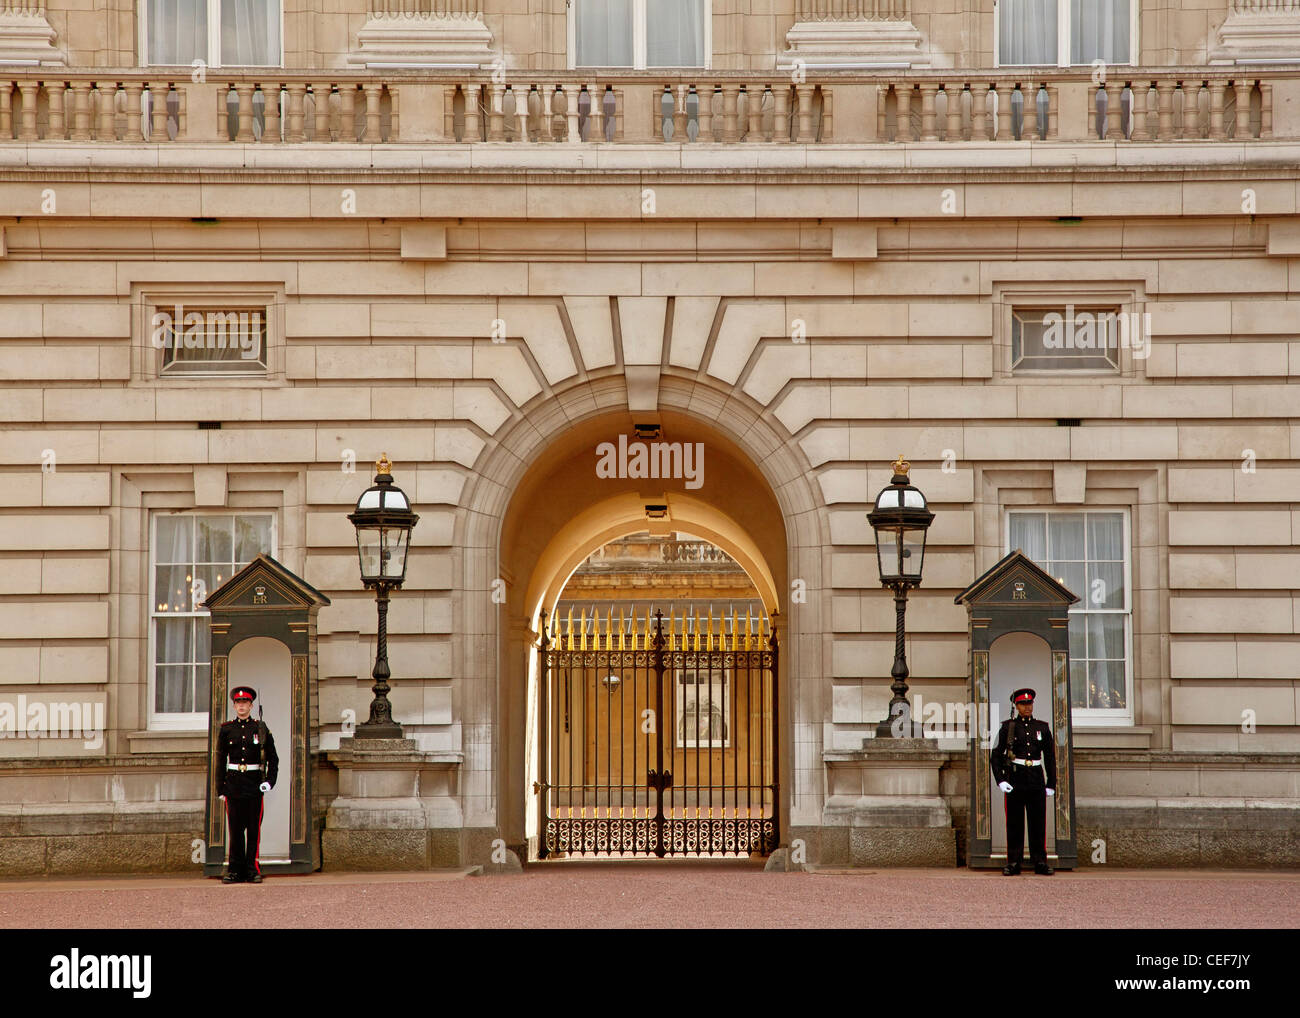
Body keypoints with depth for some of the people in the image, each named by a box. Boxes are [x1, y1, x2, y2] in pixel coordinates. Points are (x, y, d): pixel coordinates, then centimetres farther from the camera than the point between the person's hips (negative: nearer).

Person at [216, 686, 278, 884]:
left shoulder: (261, 729, 5)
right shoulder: (226, 730, 7)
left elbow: (273, 759, 8)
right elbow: (221, 760, 10)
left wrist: (270, 781, -5)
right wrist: (220, 788, 6)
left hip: (254, 784, -1)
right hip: (233, 784, 1)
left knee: (254, 829, -1)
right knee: (235, 829, 1)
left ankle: (252, 870, 3)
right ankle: (235, 870, 5)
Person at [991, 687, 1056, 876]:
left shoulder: (1042, 728, 8)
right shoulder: (1008, 727, 2)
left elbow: (1050, 758, 12)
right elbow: (996, 756, 1)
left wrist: (1051, 785, 7)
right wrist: (1000, 781, -10)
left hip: (1036, 781, 2)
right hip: (1015, 780, -2)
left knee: (1038, 823, 1)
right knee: (1014, 824, -1)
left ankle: (1040, 863, 6)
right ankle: (1013, 864, 2)